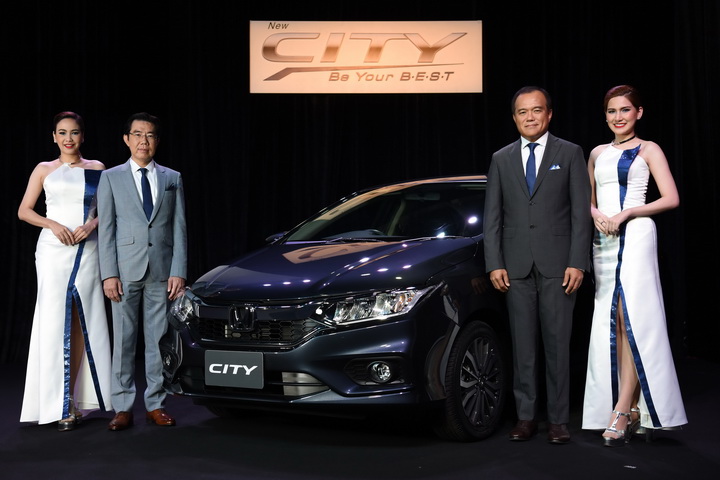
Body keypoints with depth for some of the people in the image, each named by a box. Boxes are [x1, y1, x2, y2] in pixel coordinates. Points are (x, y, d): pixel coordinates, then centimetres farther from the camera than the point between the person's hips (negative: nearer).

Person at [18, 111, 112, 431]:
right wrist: (52, 224, -11)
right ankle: (60, 405, -5)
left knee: (81, 324, 2)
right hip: (54, 249, -1)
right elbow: (24, 211, 6)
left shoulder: (96, 169, 11)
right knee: (55, 323, -6)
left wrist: (92, 224, -9)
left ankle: (75, 398, 10)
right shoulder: (44, 170, 9)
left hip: (87, 250, 1)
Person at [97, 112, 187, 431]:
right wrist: (109, 274, -7)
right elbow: (106, 229, 2)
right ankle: (123, 408, 8)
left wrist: (178, 271, -3)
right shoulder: (111, 178, 7)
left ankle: (155, 404, 14)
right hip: (125, 271, -1)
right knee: (123, 340, 2)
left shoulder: (172, 178, 11)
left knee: (158, 340, 5)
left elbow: (179, 228, 6)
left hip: (162, 271, 1)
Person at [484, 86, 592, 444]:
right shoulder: (501, 159, 11)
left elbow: (581, 212, -1)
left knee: (557, 343, 1)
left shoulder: (570, 154, 5)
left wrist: (577, 263, -9)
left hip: (557, 264, -2)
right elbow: (492, 216, 9)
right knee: (523, 344, 6)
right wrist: (494, 264, -1)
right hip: (516, 266, 2)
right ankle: (526, 416, 13)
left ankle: (558, 420, 8)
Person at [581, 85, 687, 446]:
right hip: (603, 241, 6)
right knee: (609, 324, 1)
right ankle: (631, 409, 6)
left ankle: (622, 412, -15)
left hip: (635, 237, -5)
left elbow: (671, 199, -5)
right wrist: (596, 215, -1)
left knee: (630, 321, -14)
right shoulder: (597, 154, 18)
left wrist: (625, 213, -13)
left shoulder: (648, 150, 3)